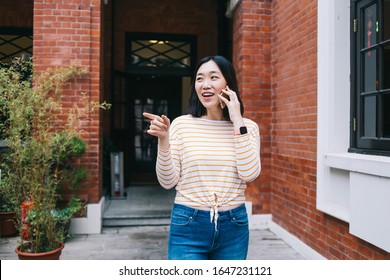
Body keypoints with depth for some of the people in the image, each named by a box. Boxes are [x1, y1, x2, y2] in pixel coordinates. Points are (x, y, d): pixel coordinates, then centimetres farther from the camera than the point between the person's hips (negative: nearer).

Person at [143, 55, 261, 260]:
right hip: (188, 226, -2)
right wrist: (163, 141, -20)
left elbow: (249, 174, -13)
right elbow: (168, 181, -5)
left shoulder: (248, 127, 1)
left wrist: (238, 122, -12)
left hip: (233, 227, 2)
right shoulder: (181, 124, -4)